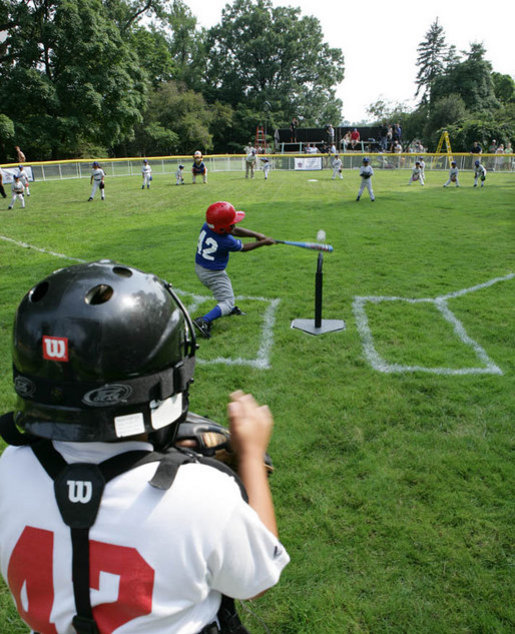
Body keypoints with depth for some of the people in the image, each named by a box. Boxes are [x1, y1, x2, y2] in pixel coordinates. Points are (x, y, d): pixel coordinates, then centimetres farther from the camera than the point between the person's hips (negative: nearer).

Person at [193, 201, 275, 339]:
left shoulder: (206, 226, -11)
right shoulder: (227, 241, -30)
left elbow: (235, 231, -4)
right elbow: (244, 247, -10)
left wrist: (256, 234, -7)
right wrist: (263, 242, 0)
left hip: (199, 268, 8)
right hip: (213, 274, -8)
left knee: (224, 289, 32)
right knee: (227, 301, -2)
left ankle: (229, 309, 54)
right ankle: (203, 321, -21)